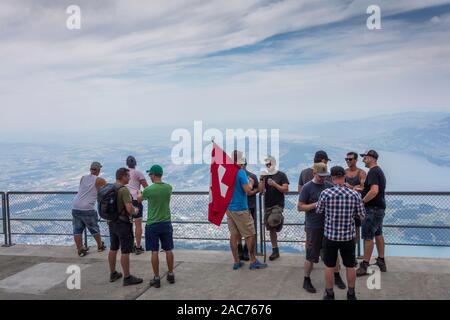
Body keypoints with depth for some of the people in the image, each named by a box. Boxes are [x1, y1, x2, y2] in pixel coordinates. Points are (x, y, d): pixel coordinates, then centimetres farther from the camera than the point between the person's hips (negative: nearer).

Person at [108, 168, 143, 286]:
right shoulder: (124, 190, -20)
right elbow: (130, 209, -26)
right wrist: (135, 211, -5)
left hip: (112, 222, 9)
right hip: (123, 223, -9)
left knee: (113, 248, 17)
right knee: (125, 251, -1)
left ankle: (113, 274, 28)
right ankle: (127, 278, 6)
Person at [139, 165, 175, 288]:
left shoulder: (148, 190, -14)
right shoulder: (169, 187, -3)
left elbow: (139, 200, 8)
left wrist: (139, 196, 32)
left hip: (153, 224, -4)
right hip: (166, 223, 4)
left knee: (154, 252, 4)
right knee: (168, 250, 12)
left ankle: (156, 278, 10)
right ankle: (171, 275, 22)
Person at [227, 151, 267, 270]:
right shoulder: (240, 172, -15)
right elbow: (248, 190, -18)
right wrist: (251, 182, 1)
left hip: (229, 208, 7)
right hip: (240, 209, -6)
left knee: (234, 235, 11)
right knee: (250, 235, 5)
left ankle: (236, 262, 17)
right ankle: (253, 261, 12)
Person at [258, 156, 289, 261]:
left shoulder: (281, 175, -2)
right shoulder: (265, 175, 9)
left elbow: (286, 190, -8)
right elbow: (260, 190, 1)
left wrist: (274, 184, -17)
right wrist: (262, 179, -10)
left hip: (278, 204, -4)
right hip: (267, 205, 4)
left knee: (272, 221, -31)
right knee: (271, 229, 7)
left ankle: (278, 219, 3)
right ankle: (275, 251, 15)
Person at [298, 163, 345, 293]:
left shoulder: (329, 185, 4)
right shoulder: (307, 187, -10)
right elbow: (300, 207, -10)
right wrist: (316, 204, -21)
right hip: (314, 227, -5)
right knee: (311, 255, 4)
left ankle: (337, 276, 35)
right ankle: (306, 280, 21)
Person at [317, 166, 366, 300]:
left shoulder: (325, 193, -13)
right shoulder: (355, 195, -10)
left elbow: (318, 211, 1)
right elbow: (362, 216, -1)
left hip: (330, 235, -1)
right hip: (349, 236, 1)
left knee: (329, 266, 14)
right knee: (350, 266, 17)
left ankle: (329, 294, 25)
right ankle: (351, 294, 30)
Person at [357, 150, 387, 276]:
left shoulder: (373, 172, -17)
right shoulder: (379, 171, 16)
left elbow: (374, 190, -29)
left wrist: (362, 201, -20)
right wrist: (361, 189, 16)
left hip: (373, 209, -11)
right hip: (380, 207, 11)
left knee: (368, 237, -6)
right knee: (378, 234, 16)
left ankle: (365, 266, 0)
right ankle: (381, 262, 24)